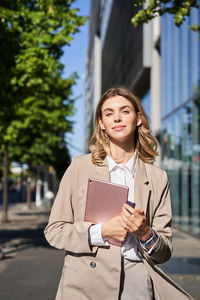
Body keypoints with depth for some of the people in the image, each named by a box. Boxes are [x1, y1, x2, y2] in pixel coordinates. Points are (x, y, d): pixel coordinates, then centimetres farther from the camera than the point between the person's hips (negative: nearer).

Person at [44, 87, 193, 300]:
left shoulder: (157, 177, 7)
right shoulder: (80, 166, 3)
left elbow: (164, 252, 10)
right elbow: (54, 231, 2)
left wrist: (146, 234, -12)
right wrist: (100, 232, -12)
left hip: (137, 280, 2)